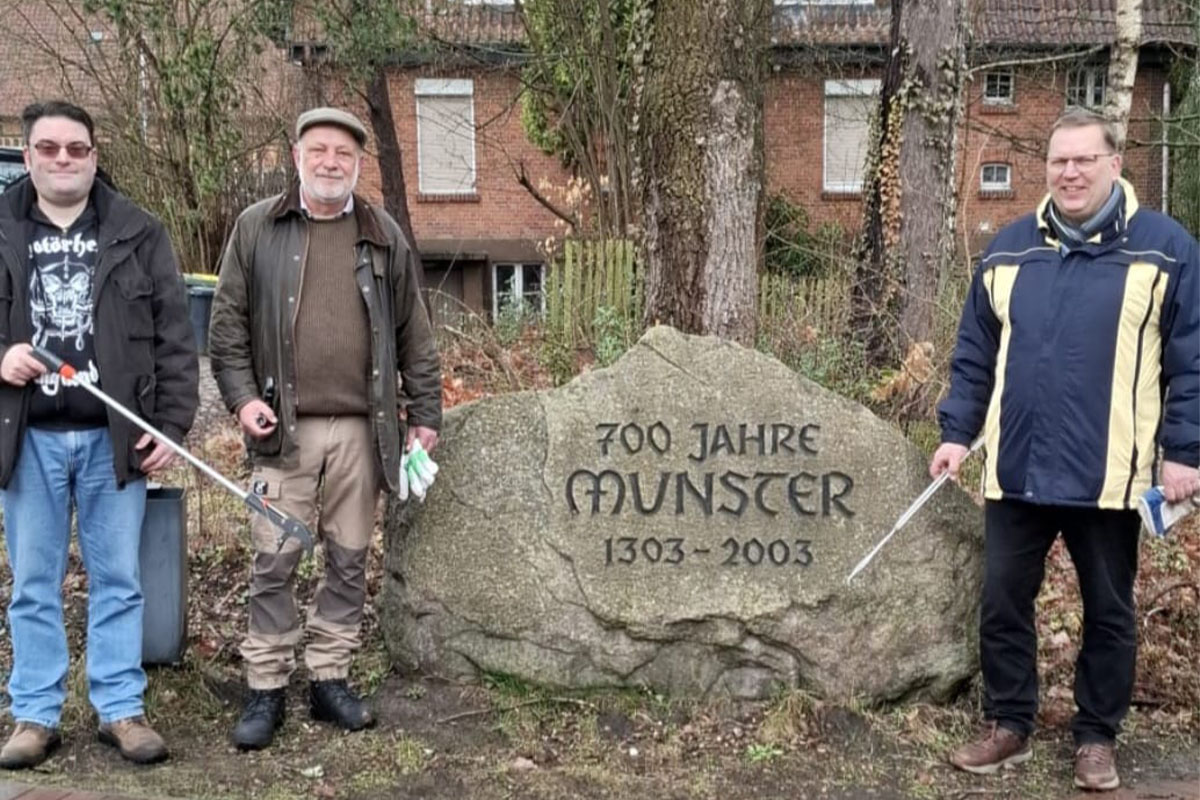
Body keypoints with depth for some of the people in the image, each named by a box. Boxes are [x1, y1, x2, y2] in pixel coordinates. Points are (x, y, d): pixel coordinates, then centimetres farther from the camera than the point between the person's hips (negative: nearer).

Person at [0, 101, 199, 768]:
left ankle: (122, 710, 17)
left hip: (115, 435, -1)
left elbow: (175, 337, 2)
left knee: (119, 581, 7)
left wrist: (173, 423, -4)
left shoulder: (139, 234, 4)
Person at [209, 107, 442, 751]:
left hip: (361, 428, 2)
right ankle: (266, 689, 12)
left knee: (349, 560, 8)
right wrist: (242, 396, -7)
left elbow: (414, 335, 11)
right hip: (284, 428, -2)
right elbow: (227, 324, 5)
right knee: (274, 562, 1)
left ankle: (329, 679, 21)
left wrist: (424, 413, 7)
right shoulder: (256, 228, 5)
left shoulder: (384, 236, 10)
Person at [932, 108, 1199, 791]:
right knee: (1003, 603, 9)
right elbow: (975, 355, 12)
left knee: (1109, 612, 11)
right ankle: (1009, 727, 25)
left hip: (1110, 475, -3)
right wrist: (957, 432, 6)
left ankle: (1098, 737, 27)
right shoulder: (1009, 250, 8)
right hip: (1016, 470, 3)